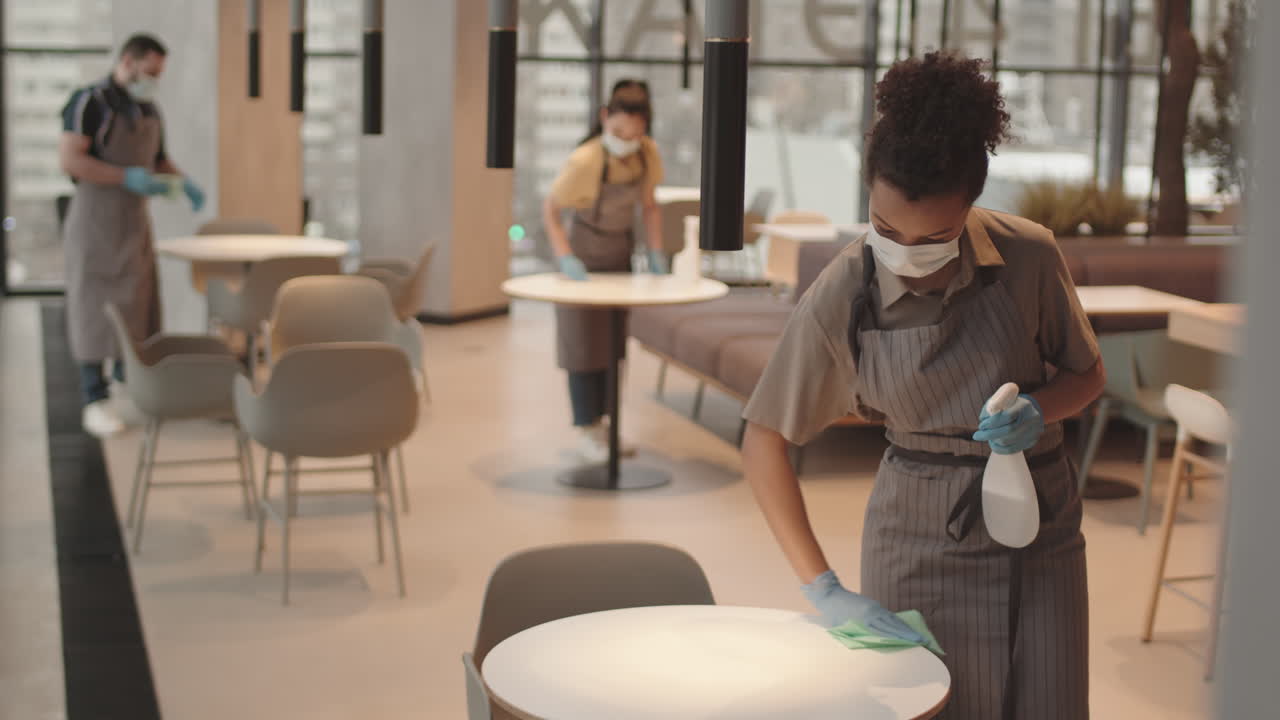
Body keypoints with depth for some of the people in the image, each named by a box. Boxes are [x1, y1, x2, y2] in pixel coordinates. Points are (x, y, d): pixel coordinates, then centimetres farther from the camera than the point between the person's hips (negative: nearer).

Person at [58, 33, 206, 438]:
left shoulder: (149, 111, 11)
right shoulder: (90, 102, -12)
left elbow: (160, 163, 20)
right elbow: (69, 160, -20)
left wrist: (186, 184, -1)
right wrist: (127, 178, -26)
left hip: (135, 219, 7)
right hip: (95, 218, -7)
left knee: (137, 299, 9)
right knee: (96, 305, -6)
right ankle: (96, 401, -4)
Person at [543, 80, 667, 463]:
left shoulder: (648, 153, -13)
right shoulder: (584, 161, -29)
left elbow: (649, 206, 1)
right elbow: (550, 210, -20)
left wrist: (656, 251, -7)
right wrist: (565, 257, -29)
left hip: (620, 253, 6)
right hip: (585, 255, -6)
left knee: (614, 340, 13)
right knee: (583, 341, -1)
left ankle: (601, 420, 26)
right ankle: (587, 430, 8)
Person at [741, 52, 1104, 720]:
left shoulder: (1029, 257, -14)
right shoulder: (842, 296, -16)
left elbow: (1087, 375, 4)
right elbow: (763, 442, -9)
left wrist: (1038, 412, -19)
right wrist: (822, 588, -13)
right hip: (917, 542, -1)